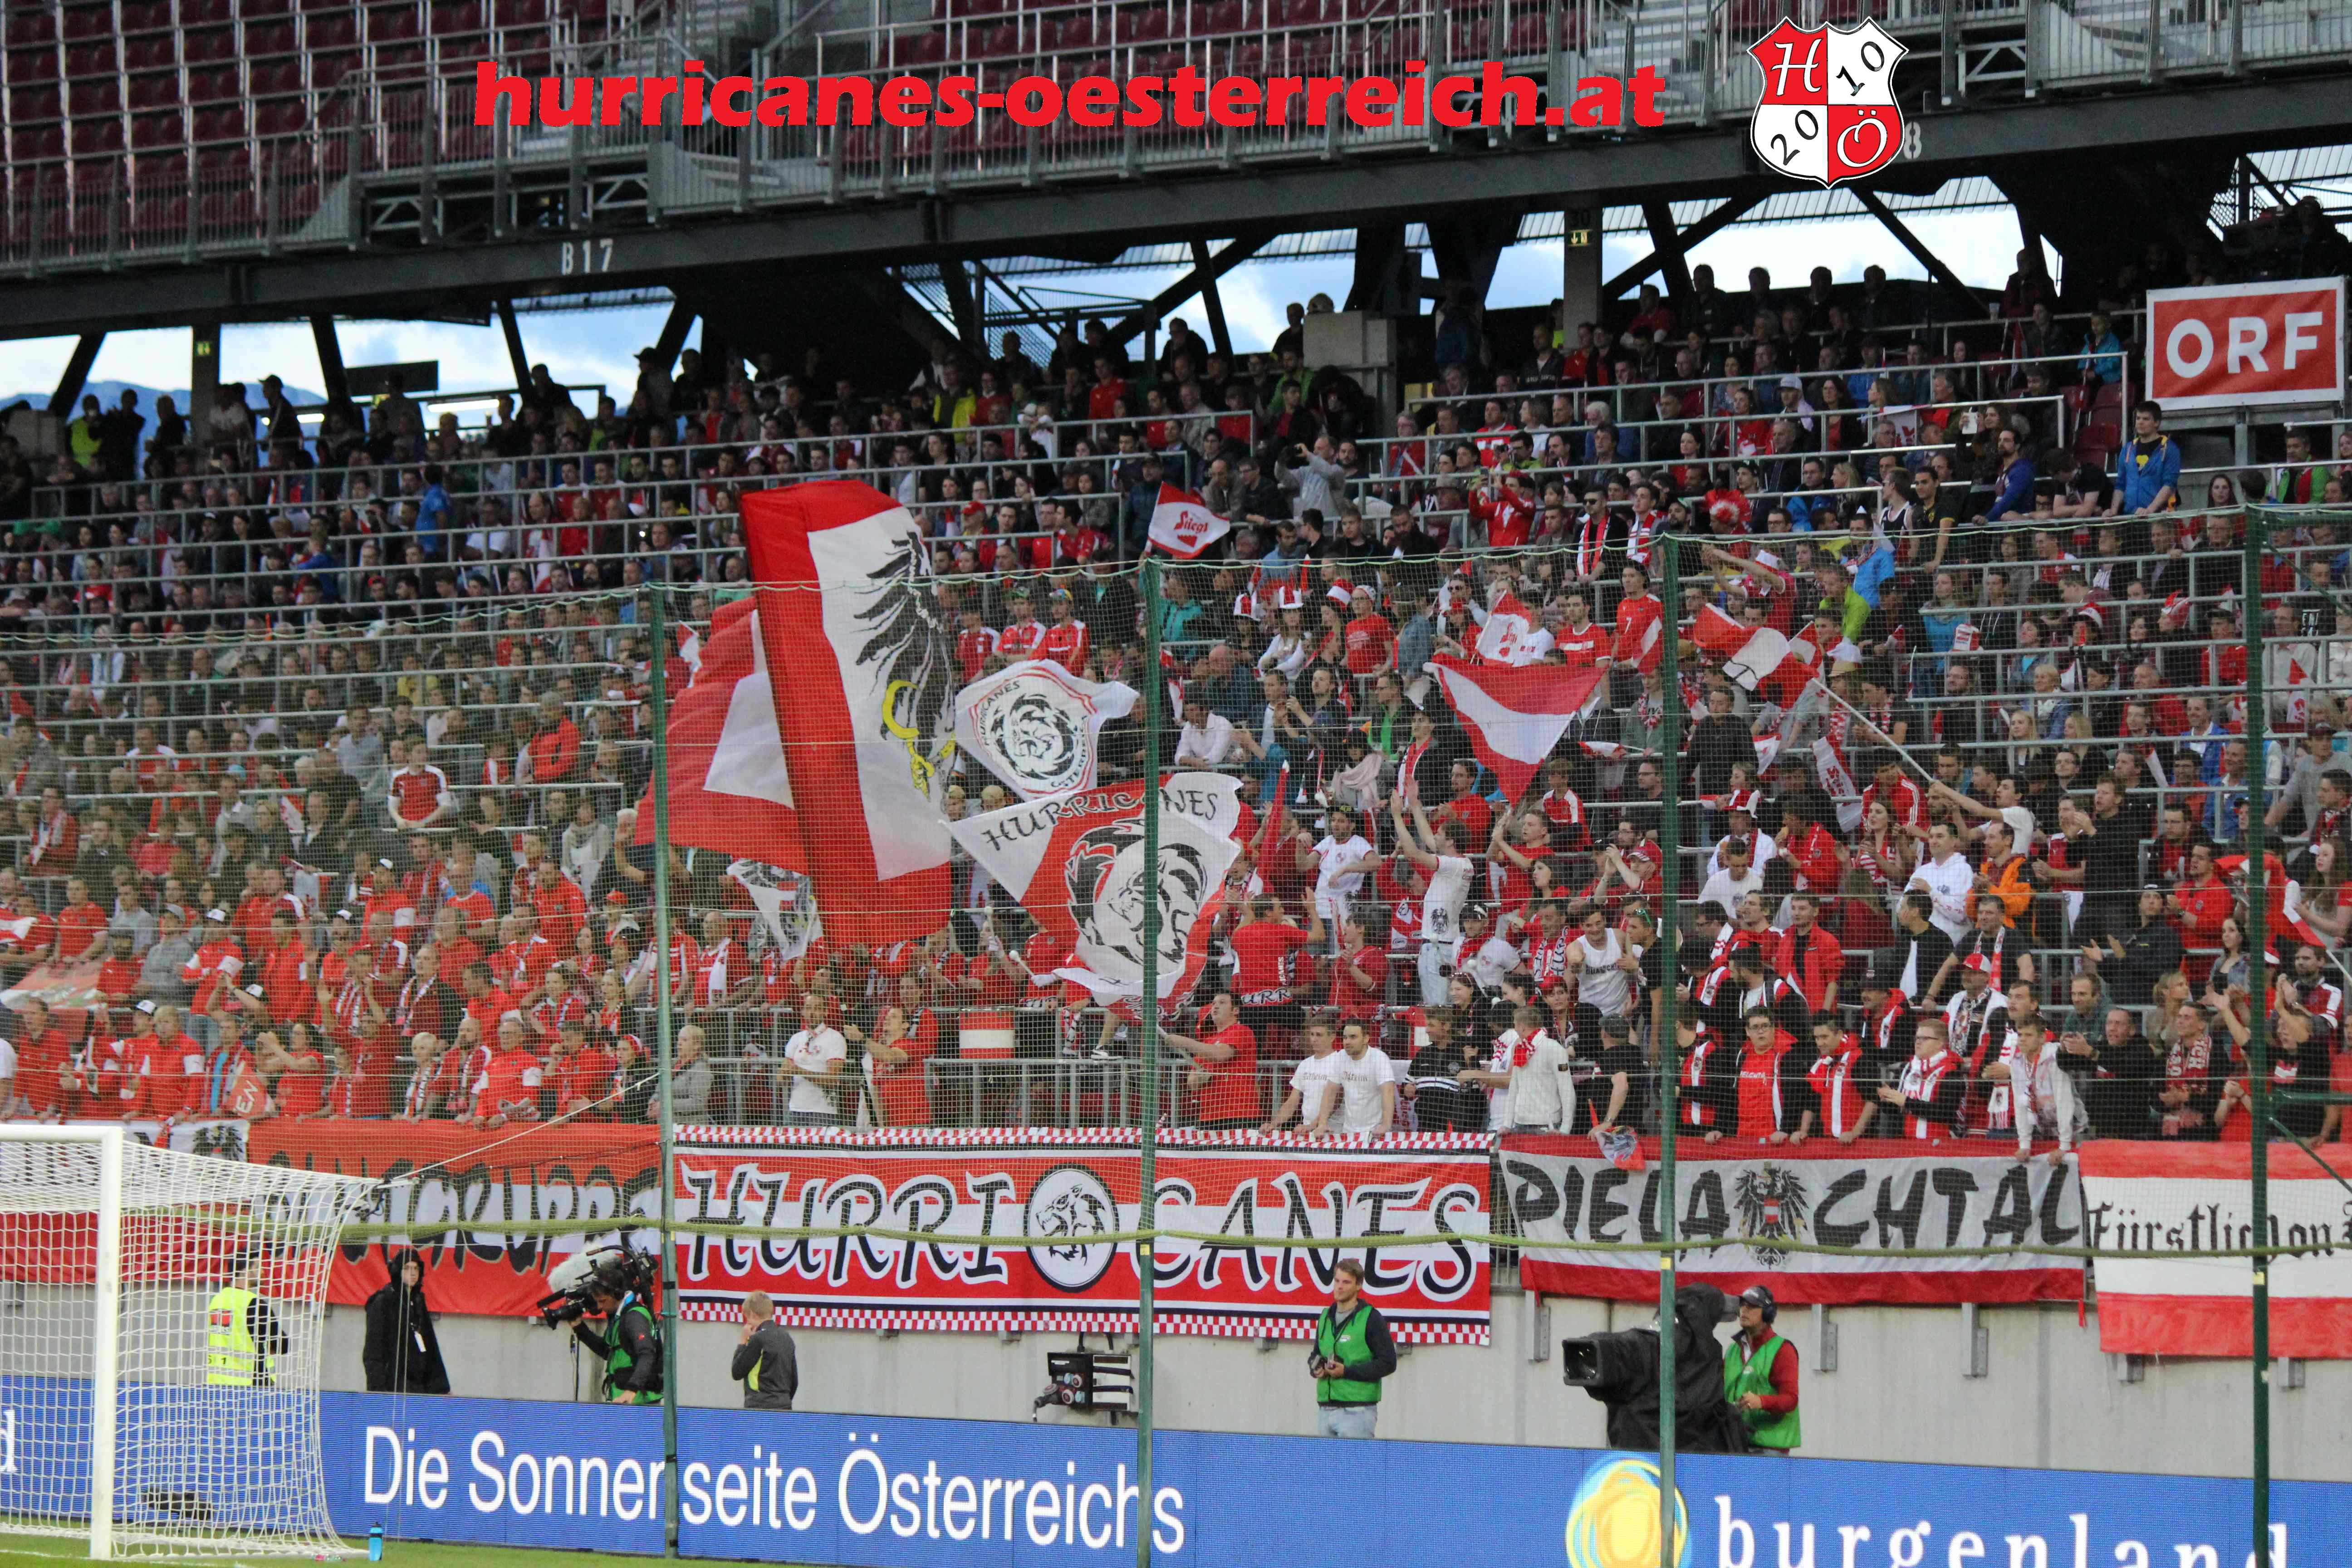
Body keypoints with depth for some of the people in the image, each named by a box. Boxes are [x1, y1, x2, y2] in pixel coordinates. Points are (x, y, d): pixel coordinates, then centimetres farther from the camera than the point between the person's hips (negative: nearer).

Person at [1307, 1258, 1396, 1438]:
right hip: (1325, 1408, 7)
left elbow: (1388, 1363, -8)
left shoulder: (1371, 1319, -5)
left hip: (1357, 1410, -7)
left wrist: (1347, 1372, -15)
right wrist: (1315, 1368, 4)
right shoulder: (1325, 1317, 16)